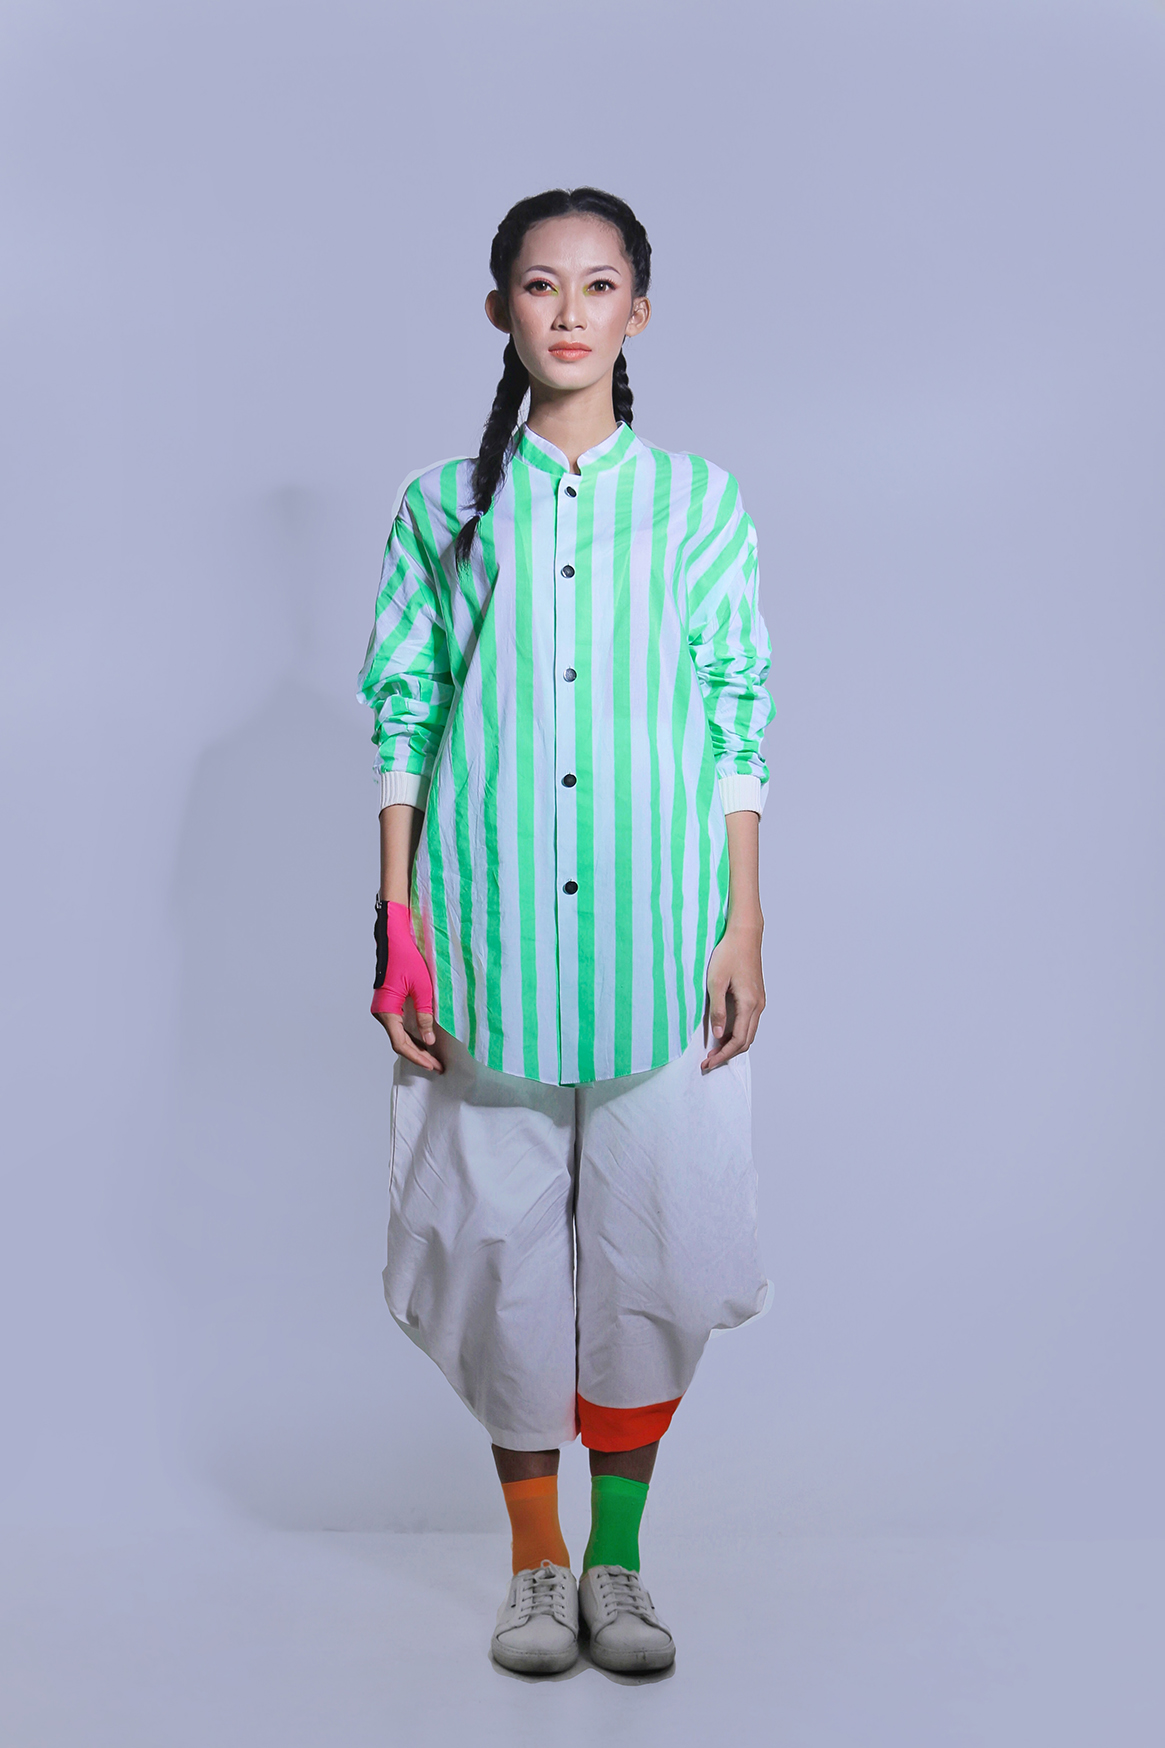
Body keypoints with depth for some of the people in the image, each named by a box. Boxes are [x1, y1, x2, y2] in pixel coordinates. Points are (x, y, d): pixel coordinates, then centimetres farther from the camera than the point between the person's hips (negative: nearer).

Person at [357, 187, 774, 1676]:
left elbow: (739, 725, 4)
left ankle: (617, 1559, 23)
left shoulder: (702, 503, 6)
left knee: (654, 1243, 3)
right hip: (487, 933, 0)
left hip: (658, 938, 0)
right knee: (502, 1244, 5)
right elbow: (401, 717, 6)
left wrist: (744, 927, -1)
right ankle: (534, 1559, 24)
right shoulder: (444, 505, 7)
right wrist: (396, 922, -1)